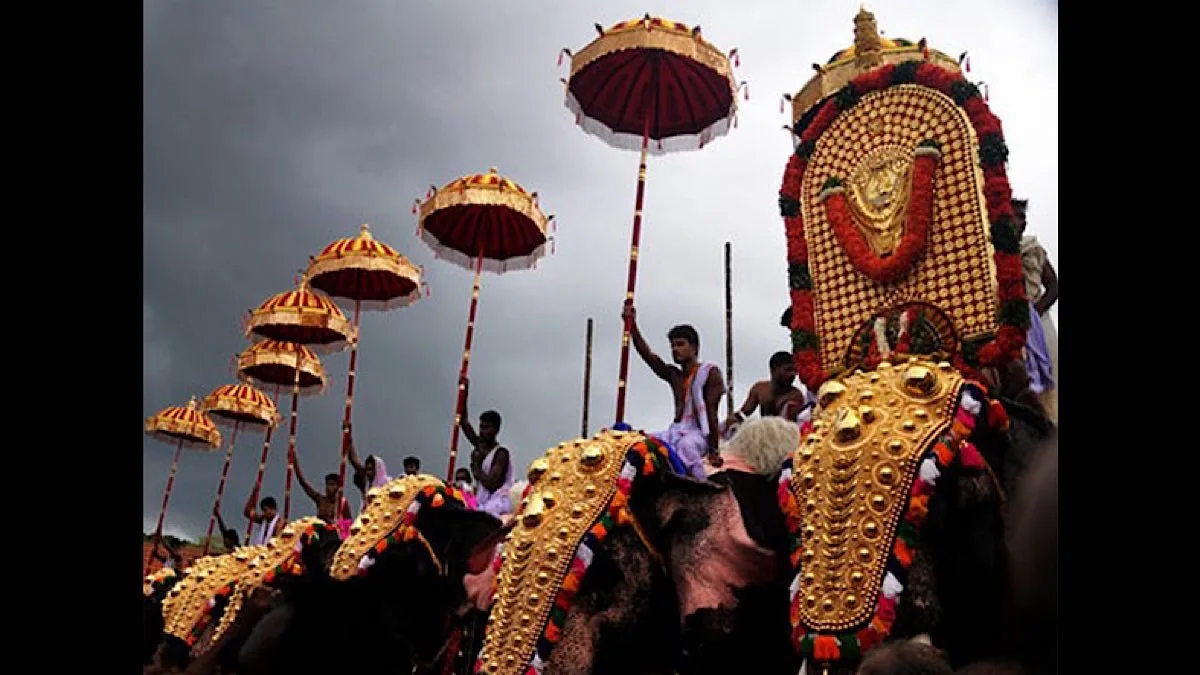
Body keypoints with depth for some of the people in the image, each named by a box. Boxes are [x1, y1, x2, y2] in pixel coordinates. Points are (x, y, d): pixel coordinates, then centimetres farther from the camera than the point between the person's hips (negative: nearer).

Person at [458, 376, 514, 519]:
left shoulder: (501, 453, -11)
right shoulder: (480, 446, 10)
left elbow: (491, 484, -20)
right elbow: (464, 422, 8)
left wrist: (475, 464, -8)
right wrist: (464, 393, 0)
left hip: (498, 504, -8)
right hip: (483, 504, 8)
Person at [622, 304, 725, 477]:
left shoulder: (710, 373, 0)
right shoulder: (673, 375, 18)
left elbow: (711, 412, -8)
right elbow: (648, 355, 7)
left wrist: (713, 450, -14)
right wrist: (632, 326, -4)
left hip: (700, 434, -7)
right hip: (676, 432, 7)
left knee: (686, 445, -38)